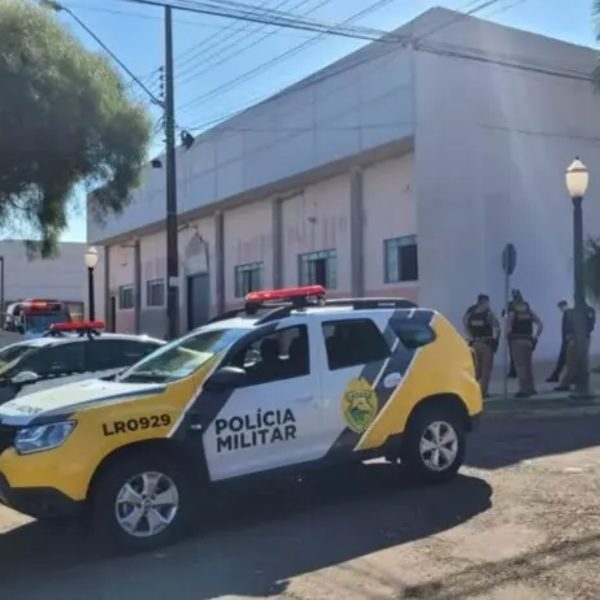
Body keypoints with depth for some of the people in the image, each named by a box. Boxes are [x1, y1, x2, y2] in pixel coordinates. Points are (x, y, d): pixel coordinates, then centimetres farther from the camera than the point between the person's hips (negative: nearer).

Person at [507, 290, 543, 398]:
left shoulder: (512, 313, -6)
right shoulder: (529, 312, 8)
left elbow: (508, 328, -14)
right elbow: (540, 325, 8)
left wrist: (509, 335, 3)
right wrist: (536, 336, 11)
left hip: (517, 340, -5)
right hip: (528, 340, 5)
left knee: (520, 365, -3)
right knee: (529, 365, 15)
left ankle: (524, 389, -6)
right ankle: (531, 388, 20)